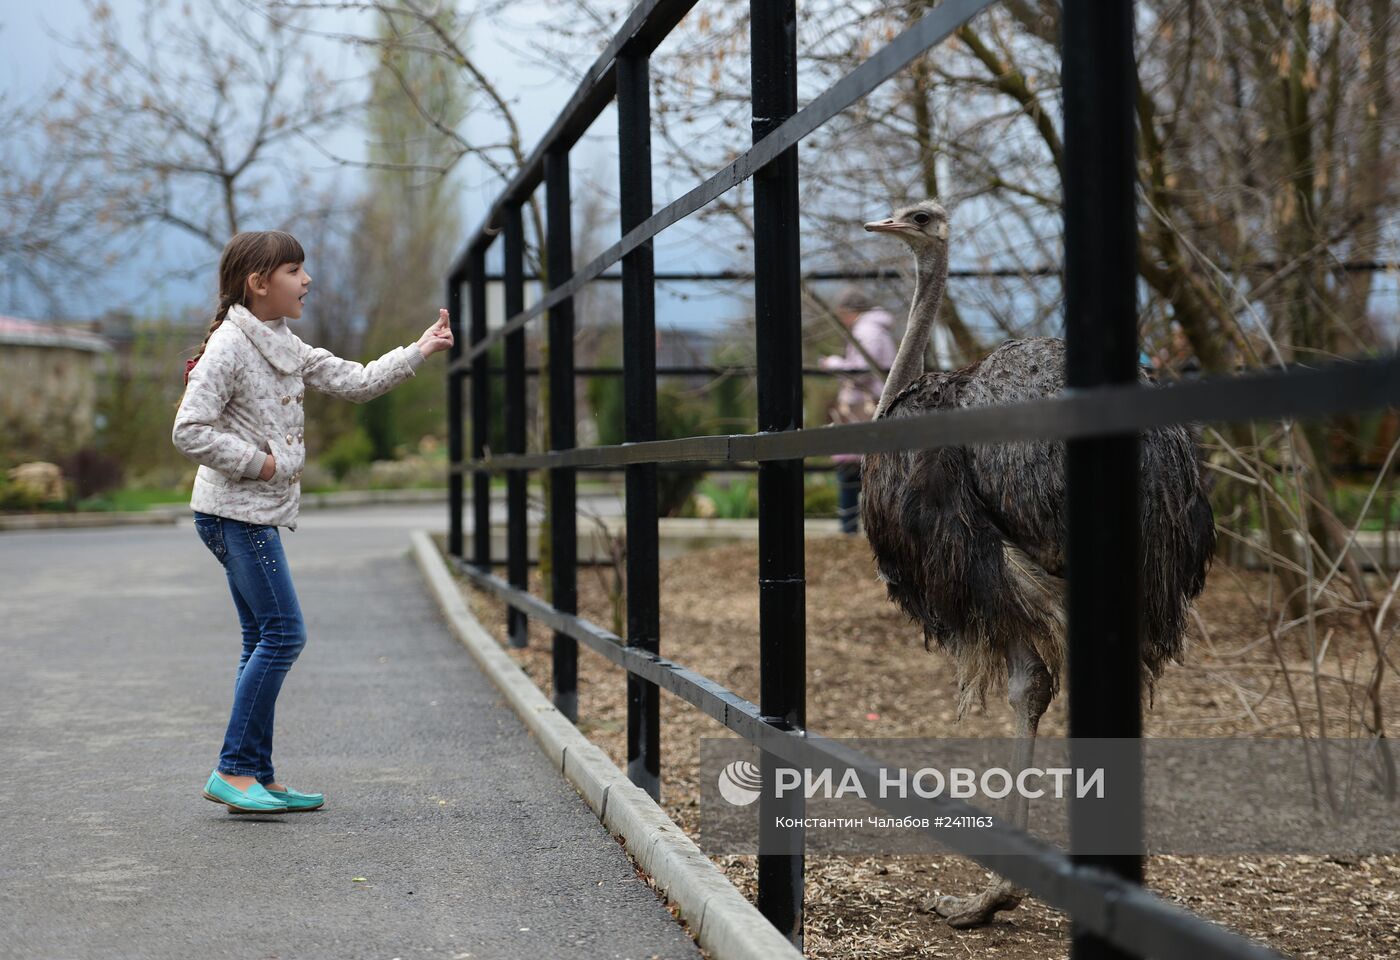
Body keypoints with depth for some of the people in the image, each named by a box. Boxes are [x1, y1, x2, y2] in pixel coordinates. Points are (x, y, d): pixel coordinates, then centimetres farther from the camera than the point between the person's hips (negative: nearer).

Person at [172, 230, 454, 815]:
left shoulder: (285, 346, 15)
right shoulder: (229, 347, -14)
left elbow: (355, 382, 18)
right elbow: (189, 431, -19)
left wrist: (419, 351, 13)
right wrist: (258, 462, -16)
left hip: (259, 512, 10)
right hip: (235, 510, -10)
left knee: (266, 639, 9)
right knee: (283, 631, -11)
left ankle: (258, 777, 13)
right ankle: (233, 771, -7)